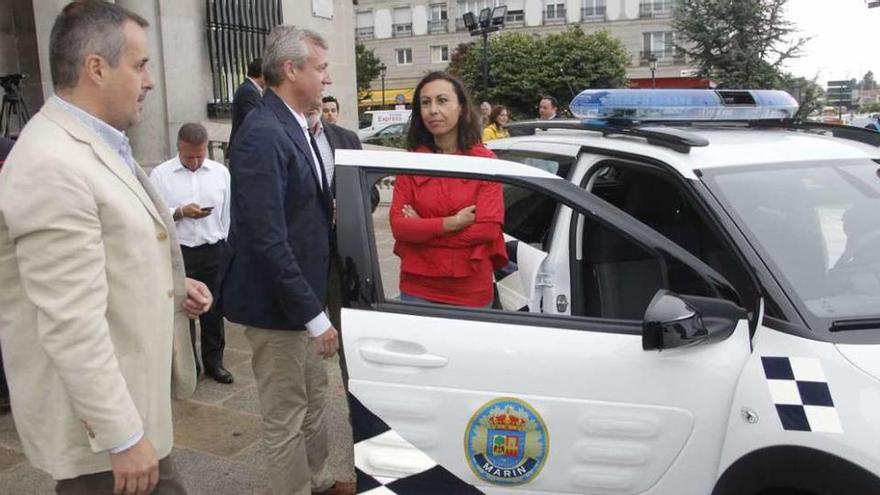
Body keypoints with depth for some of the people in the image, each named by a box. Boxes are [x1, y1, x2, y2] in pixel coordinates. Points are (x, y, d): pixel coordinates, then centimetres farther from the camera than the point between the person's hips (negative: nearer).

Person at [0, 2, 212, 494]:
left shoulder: (97, 145, 9)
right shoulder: (52, 168, -24)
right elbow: (72, 325, -27)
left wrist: (170, 285, 4)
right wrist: (122, 436, -23)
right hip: (101, 418, -9)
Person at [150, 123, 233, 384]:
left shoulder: (220, 172, 3)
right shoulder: (160, 174, -4)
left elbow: (229, 213, 7)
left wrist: (230, 251, 7)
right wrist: (180, 212, -21)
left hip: (214, 251, 2)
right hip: (178, 253, -2)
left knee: (213, 309, 12)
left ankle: (214, 361, 26)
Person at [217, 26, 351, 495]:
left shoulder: (294, 128, 7)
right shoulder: (262, 134, -23)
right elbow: (267, 241, -27)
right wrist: (315, 315, -24)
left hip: (302, 296, 10)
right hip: (278, 303, -10)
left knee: (313, 401, 24)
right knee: (285, 418, 8)